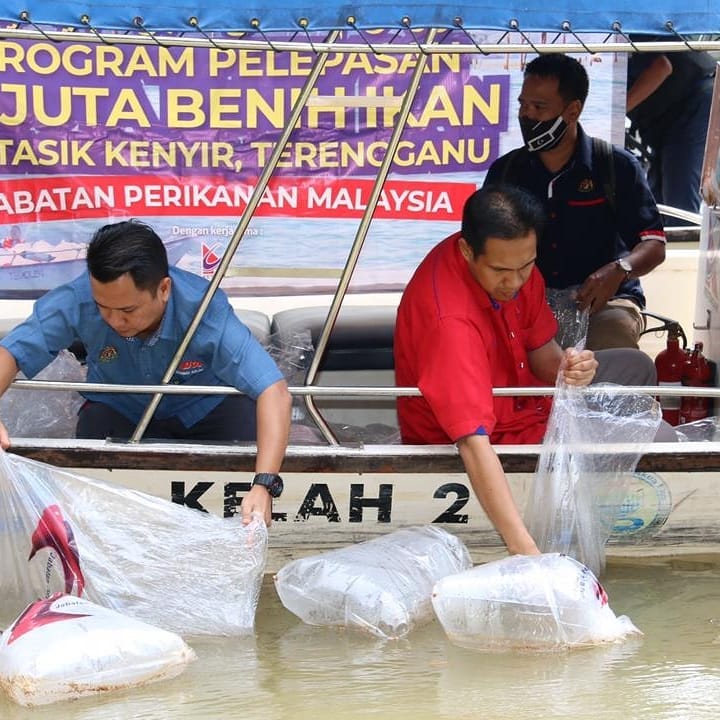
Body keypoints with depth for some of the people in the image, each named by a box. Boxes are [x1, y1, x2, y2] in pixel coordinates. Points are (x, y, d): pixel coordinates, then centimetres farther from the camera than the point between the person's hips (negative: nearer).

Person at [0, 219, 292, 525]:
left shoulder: (207, 313, -36)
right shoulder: (76, 302, -32)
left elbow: (274, 391, -41)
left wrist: (264, 485, -54)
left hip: (203, 408, -1)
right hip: (120, 408, 1)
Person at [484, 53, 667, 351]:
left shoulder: (618, 166, 1)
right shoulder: (504, 171, 11)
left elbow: (654, 246, -1)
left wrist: (619, 270, -24)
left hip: (604, 301, -2)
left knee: (615, 332, -37)